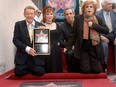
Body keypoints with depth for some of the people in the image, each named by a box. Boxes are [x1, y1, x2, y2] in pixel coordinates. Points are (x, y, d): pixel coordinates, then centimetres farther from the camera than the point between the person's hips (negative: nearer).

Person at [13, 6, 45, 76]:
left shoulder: (41, 25, 4)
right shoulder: (18, 24, 2)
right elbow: (15, 40, -5)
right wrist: (27, 49, -17)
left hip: (36, 56, 1)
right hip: (22, 56, 0)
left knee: (40, 72, -17)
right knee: (18, 72, -16)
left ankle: (32, 69, 18)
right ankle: (28, 69, 17)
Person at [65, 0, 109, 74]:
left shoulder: (98, 19, 4)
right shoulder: (78, 18, -3)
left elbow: (107, 30, -5)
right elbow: (73, 34, 1)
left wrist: (93, 25, -14)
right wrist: (68, 46, -1)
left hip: (95, 48, 2)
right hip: (82, 48, -2)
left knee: (97, 70, 2)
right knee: (85, 70, -4)